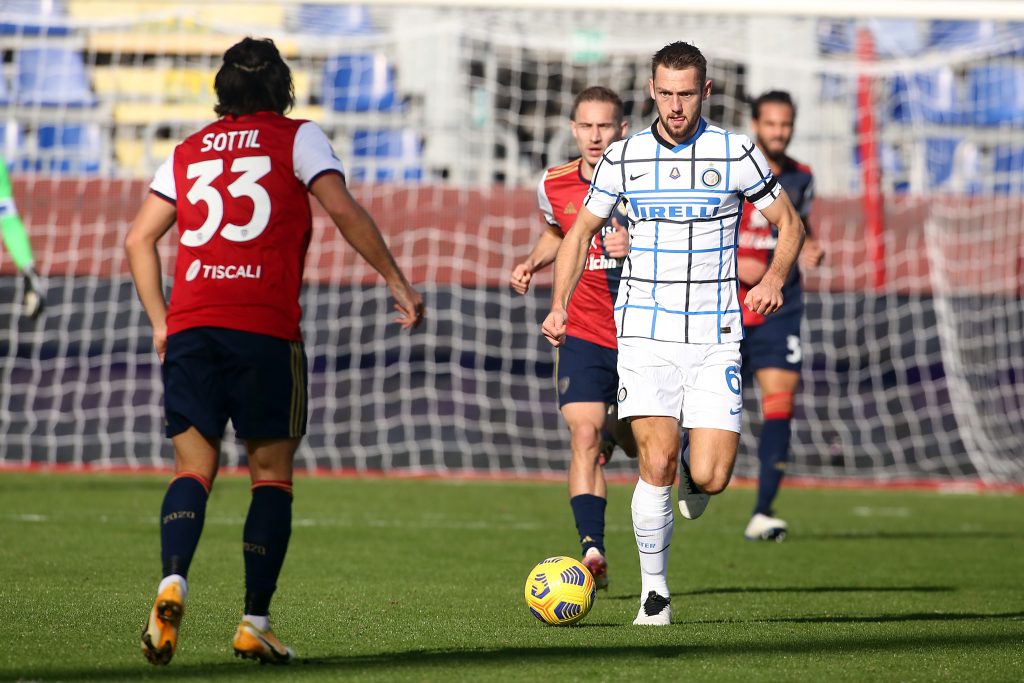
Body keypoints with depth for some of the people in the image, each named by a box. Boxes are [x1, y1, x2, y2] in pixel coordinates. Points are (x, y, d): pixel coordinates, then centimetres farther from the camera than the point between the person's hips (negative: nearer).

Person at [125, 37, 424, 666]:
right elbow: (345, 213, -4)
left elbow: (139, 239, 16)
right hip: (265, 328, -3)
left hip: (190, 327, 3)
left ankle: (173, 583, -21)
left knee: (194, 467, 6)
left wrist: (161, 323, 19)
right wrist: (399, 284, 2)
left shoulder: (189, 151, 20)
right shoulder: (296, 138, 8)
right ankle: (255, 625, 0)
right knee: (272, 473, 6)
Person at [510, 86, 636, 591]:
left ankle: (615, 432, 49)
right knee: (584, 439, -18)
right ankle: (591, 549, -23)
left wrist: (638, 246, -24)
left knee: (637, 445, 13)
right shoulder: (553, 186, 0)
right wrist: (532, 262, 5)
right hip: (583, 335, 0)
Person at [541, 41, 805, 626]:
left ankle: (693, 476, 29)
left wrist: (775, 277, -13)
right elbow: (581, 232, 15)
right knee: (657, 464, -14)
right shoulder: (622, 157, 4)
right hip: (645, 331, 0)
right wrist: (560, 304, 2)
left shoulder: (736, 154, -1)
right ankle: (654, 593, 2)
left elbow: (790, 224, 7)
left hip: (715, 336, 0)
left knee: (710, 478, -10)